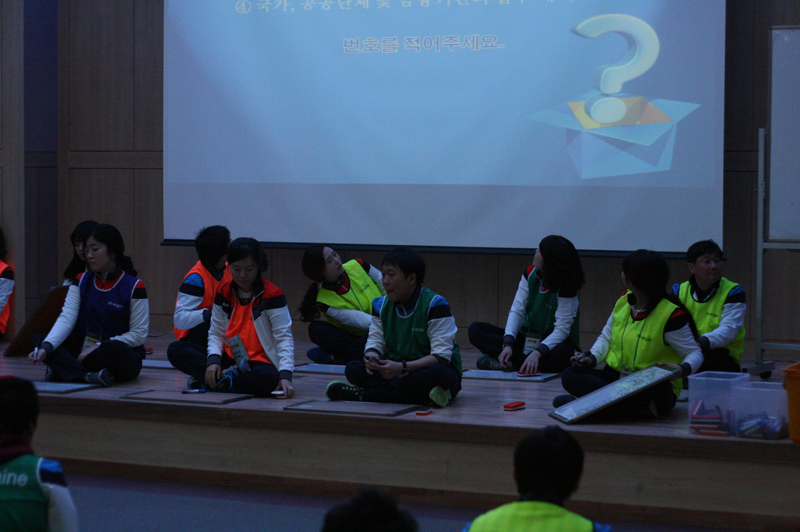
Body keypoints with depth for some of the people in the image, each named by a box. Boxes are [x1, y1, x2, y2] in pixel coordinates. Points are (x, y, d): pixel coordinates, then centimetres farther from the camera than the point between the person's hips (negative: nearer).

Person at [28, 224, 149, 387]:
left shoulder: (133, 286, -7)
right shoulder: (81, 282, 7)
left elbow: (139, 334, -9)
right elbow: (66, 318, -7)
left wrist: (99, 346, -17)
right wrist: (46, 348, -25)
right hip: (82, 351, 5)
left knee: (118, 349, -40)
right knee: (38, 339, -17)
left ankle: (63, 370, -24)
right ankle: (88, 376, -36)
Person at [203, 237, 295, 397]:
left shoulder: (272, 296, -10)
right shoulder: (223, 293, 6)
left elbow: (284, 338, -13)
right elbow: (216, 333, 6)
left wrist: (285, 375, -27)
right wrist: (213, 359, -16)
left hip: (262, 363, -4)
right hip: (231, 360, 4)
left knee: (268, 378, -41)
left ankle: (221, 381, -20)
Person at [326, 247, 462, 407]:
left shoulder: (435, 305, -16)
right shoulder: (381, 305, 6)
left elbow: (441, 356, -22)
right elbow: (375, 340, 4)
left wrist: (402, 367, -33)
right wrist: (371, 355, -22)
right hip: (396, 372, 5)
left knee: (438, 373, -42)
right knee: (353, 368, -15)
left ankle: (363, 394, -31)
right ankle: (423, 396, -30)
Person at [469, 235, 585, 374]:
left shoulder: (565, 286, -18)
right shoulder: (531, 273, -2)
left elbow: (562, 329, -22)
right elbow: (517, 310, -6)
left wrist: (537, 353, -38)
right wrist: (507, 344, -22)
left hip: (553, 342, -5)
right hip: (526, 339, 5)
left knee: (565, 353, -42)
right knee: (475, 330, -11)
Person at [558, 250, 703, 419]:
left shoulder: (671, 315, -13)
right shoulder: (624, 300, 7)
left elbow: (695, 353, -9)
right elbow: (606, 337, 19)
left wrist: (683, 369, -32)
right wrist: (592, 357, -1)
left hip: (655, 385, -7)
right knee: (570, 375, -20)